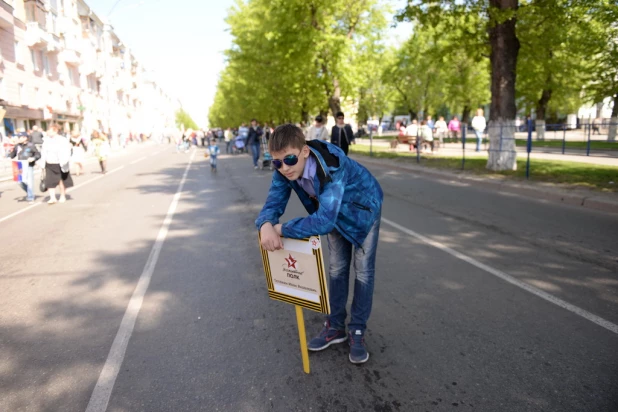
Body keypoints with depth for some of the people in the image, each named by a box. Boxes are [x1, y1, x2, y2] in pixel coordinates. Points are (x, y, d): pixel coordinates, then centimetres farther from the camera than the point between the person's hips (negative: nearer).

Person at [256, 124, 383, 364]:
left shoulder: (332, 169, -45)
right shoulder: (284, 170, -26)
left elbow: (323, 220, -51)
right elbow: (274, 202, -25)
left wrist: (283, 229, -44)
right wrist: (266, 225, -49)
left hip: (363, 209, -5)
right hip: (336, 212, 5)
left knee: (363, 269, 0)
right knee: (337, 268, 11)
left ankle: (357, 331, 14)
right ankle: (336, 326, 23)